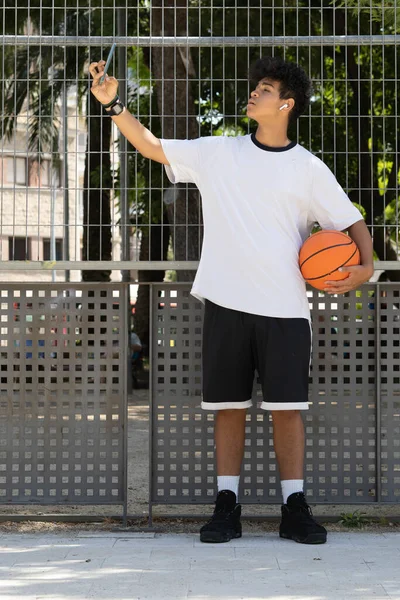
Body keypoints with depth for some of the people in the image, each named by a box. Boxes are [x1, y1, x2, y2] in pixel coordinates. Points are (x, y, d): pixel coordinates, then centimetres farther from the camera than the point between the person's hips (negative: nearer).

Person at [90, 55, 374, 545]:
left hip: (285, 307, -1)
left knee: (287, 407, -1)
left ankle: (294, 509, 6)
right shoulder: (218, 153, 9)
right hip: (227, 303, 1)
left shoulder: (309, 169, 5)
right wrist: (113, 104, -1)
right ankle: (226, 508, 10)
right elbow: (152, 146, 10)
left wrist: (365, 267, -12)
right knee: (228, 406, 4)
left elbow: (353, 223, 6)